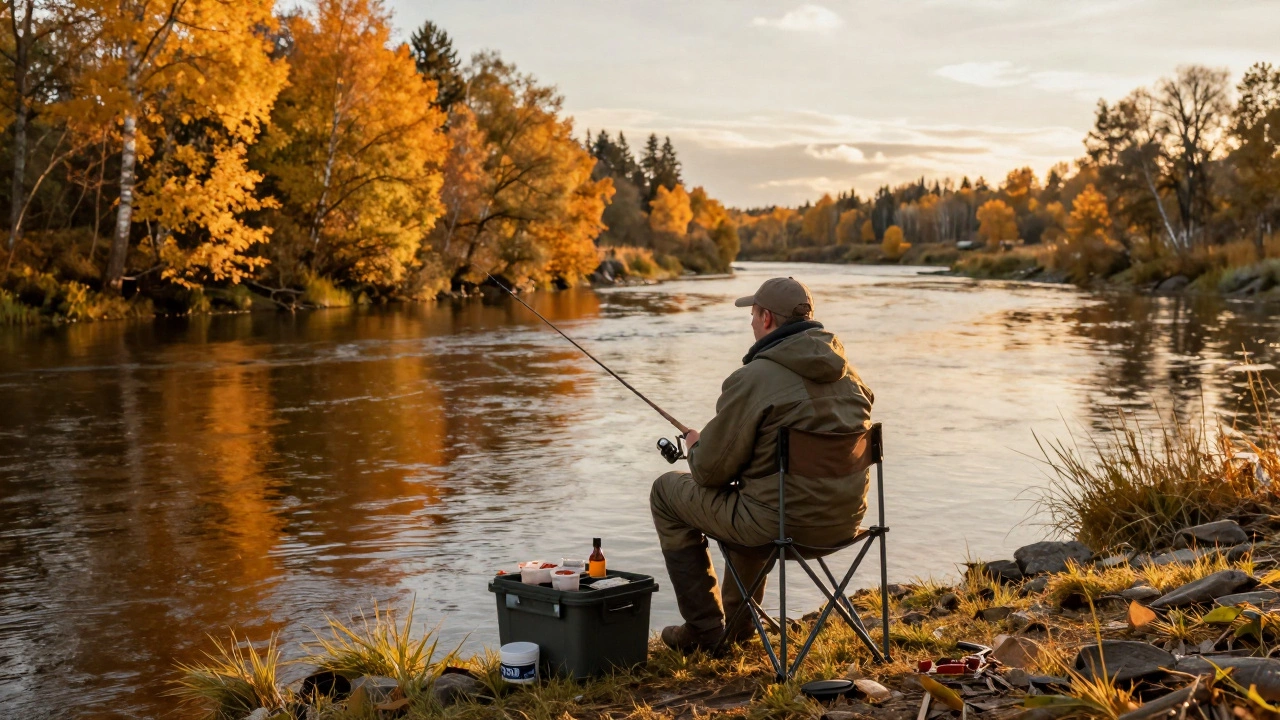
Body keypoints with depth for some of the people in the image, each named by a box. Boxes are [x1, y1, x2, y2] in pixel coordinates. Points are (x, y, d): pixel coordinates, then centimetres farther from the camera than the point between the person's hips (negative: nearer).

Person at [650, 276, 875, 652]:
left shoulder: (752, 379, -17)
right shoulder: (847, 372, 5)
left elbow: (711, 470, -12)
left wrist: (695, 445, 12)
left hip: (782, 523, -8)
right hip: (845, 521, 8)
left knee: (667, 491, 14)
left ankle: (704, 628, 18)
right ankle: (737, 620, 45)